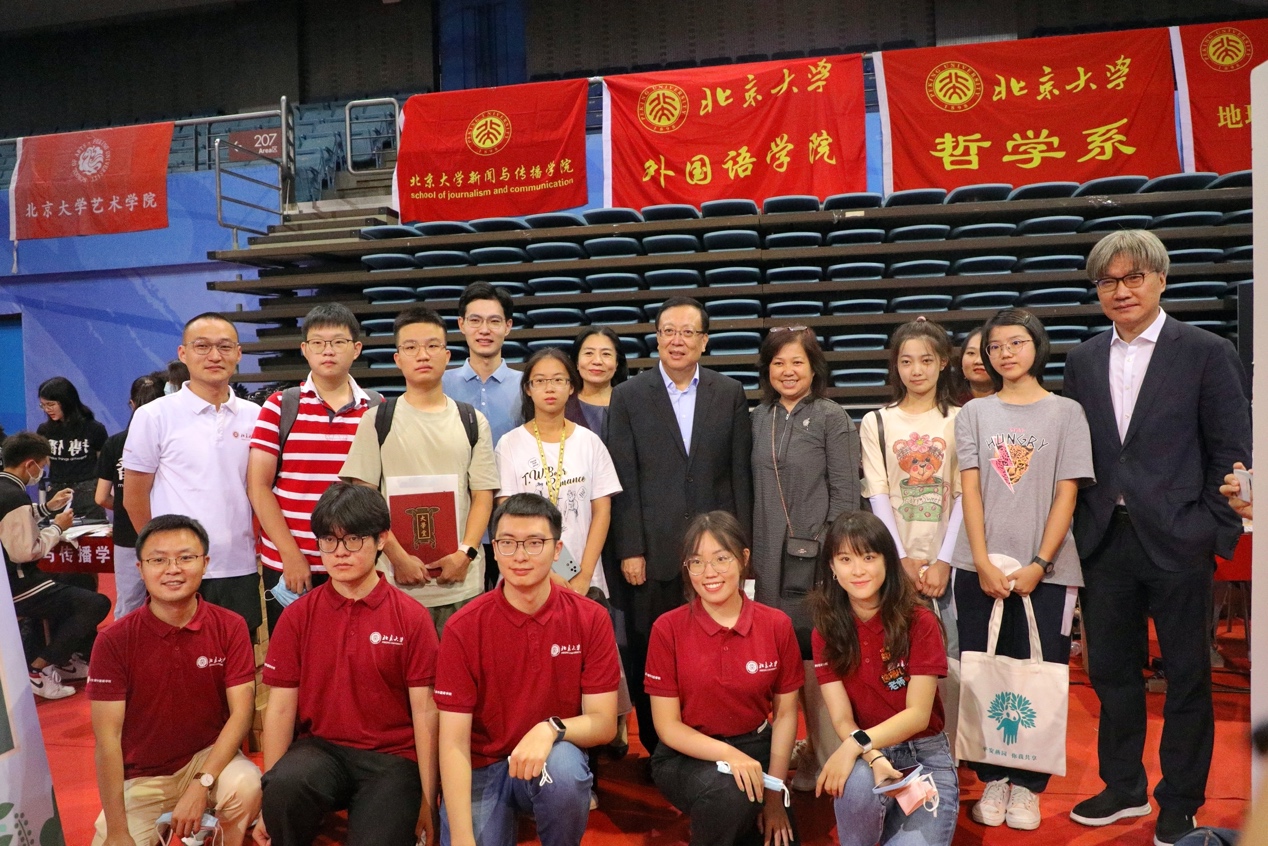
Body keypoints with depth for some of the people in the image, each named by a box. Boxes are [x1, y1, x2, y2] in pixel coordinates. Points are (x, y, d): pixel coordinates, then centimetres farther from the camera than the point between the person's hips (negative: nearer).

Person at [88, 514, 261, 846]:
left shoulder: (230, 628, -11)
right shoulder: (113, 641, -12)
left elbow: (241, 712, -13)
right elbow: (107, 737, -12)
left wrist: (201, 784, -26)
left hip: (208, 757, -1)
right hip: (140, 777, 1)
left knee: (246, 786, -30)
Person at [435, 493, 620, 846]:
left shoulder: (590, 619, -11)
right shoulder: (463, 628, -13)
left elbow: (604, 723, -9)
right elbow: (453, 743, -14)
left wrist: (550, 730, -30)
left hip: (552, 758, 0)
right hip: (480, 767, 0)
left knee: (563, 765, -33)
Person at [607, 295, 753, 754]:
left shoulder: (730, 394, 8)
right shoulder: (628, 396, 4)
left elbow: (740, 474, 7)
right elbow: (624, 480, -1)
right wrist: (630, 550, -5)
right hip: (654, 549, -1)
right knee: (650, 659, 5)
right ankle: (656, 750, 22)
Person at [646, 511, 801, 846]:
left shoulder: (777, 625, -6)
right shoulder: (668, 629, -13)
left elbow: (785, 713, 1)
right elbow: (667, 725, -10)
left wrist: (774, 796, -5)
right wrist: (727, 754, -24)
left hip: (756, 752, 3)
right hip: (687, 757, -3)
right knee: (727, 789, -33)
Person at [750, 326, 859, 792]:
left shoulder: (832, 418, -4)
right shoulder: (759, 420, 10)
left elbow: (845, 494, -6)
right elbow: (752, 489, 12)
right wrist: (750, 550, 9)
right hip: (771, 559, 5)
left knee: (816, 656, 0)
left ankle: (828, 757, 15)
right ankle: (803, 749, 25)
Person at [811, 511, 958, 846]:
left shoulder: (919, 621, -10)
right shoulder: (826, 630, -4)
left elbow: (918, 714, -14)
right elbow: (842, 720, -9)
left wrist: (858, 743, -28)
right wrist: (874, 758, -29)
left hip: (924, 756, -1)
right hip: (866, 755, 1)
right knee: (856, 782, -33)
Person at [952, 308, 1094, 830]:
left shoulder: (1066, 413, 4)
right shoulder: (975, 413, 8)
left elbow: (1066, 495, -1)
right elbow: (970, 491, 2)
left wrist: (1038, 565, -9)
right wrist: (983, 563, -7)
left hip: (1045, 571, -1)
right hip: (981, 567, 1)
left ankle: (1027, 785, 16)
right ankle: (993, 780, 16)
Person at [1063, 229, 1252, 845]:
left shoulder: (1206, 352, -3)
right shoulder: (1082, 360, 8)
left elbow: (1232, 451, -3)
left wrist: (1216, 531, -8)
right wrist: (1080, 530, 5)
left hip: (1177, 541, -3)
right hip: (1105, 540, 4)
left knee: (1187, 676, 9)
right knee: (1111, 670, 13)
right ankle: (1123, 788, 31)